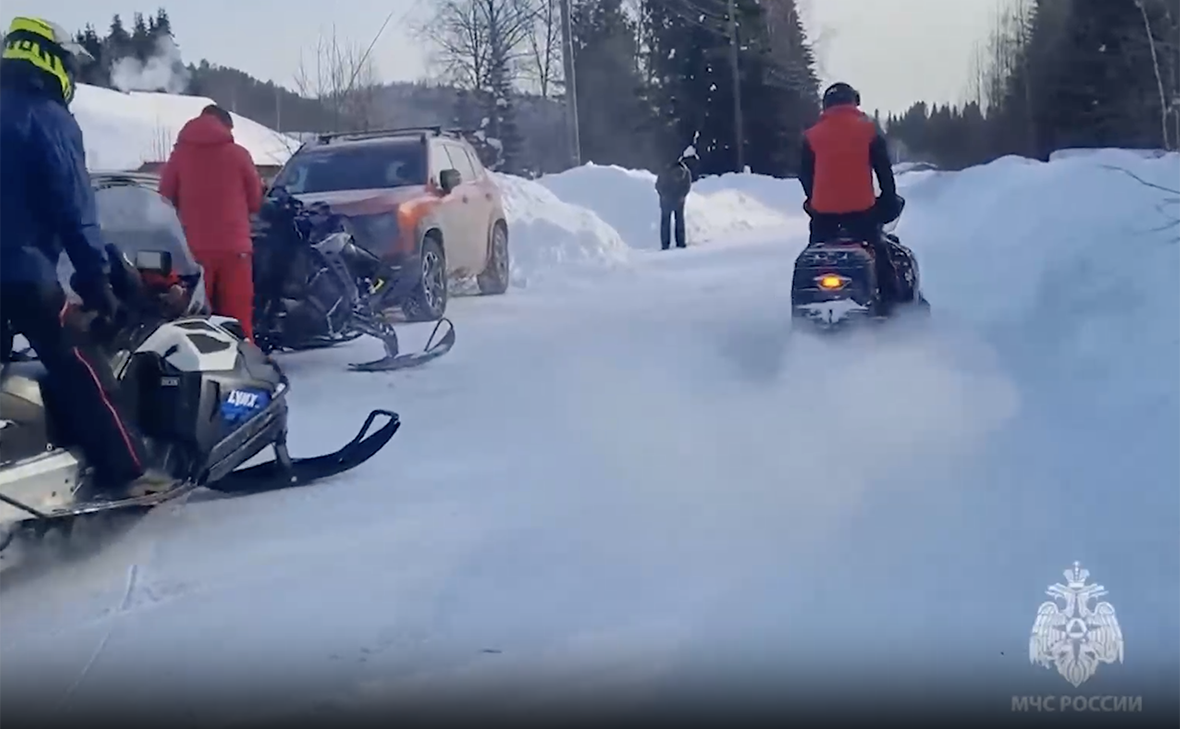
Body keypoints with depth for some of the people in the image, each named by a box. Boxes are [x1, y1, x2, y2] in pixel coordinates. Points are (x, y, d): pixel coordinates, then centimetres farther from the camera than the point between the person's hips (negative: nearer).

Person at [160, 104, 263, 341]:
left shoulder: (179, 154, 2)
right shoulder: (238, 154, 0)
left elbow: (165, 199, 7)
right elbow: (255, 201, 8)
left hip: (194, 248, 1)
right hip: (233, 247, -1)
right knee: (238, 317, 4)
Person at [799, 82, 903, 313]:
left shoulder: (812, 135, 7)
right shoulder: (869, 129, 2)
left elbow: (804, 174, 13)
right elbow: (884, 169, 2)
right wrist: (890, 199, 12)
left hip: (823, 210, 2)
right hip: (860, 207, -1)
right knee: (879, 252, 10)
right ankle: (888, 300, 5)